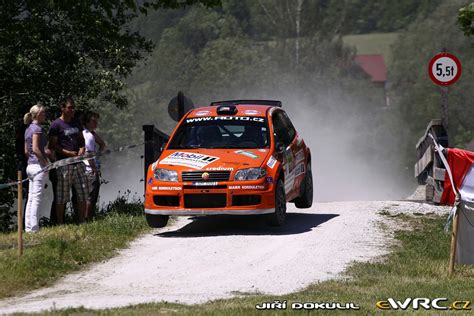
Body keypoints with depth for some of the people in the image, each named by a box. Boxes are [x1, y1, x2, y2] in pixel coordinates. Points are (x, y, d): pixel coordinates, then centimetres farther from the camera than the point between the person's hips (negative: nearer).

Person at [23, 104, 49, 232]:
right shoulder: (37, 128, -11)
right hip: (38, 165, -9)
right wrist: (46, 162, -13)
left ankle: (28, 228, 12)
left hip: (30, 165, 9)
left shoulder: (28, 129, 15)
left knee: (31, 198, 10)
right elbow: (35, 149, -20)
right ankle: (34, 229, -8)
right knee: (37, 198, -7)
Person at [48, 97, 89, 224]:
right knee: (61, 197, -2)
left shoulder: (76, 123, 15)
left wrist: (82, 148, 2)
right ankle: (60, 224, 2)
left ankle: (82, 221, 16)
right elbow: (53, 145, -10)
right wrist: (69, 153, -17)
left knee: (83, 194, 7)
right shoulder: (56, 125, -6)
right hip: (64, 164, -7)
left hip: (78, 163, 7)